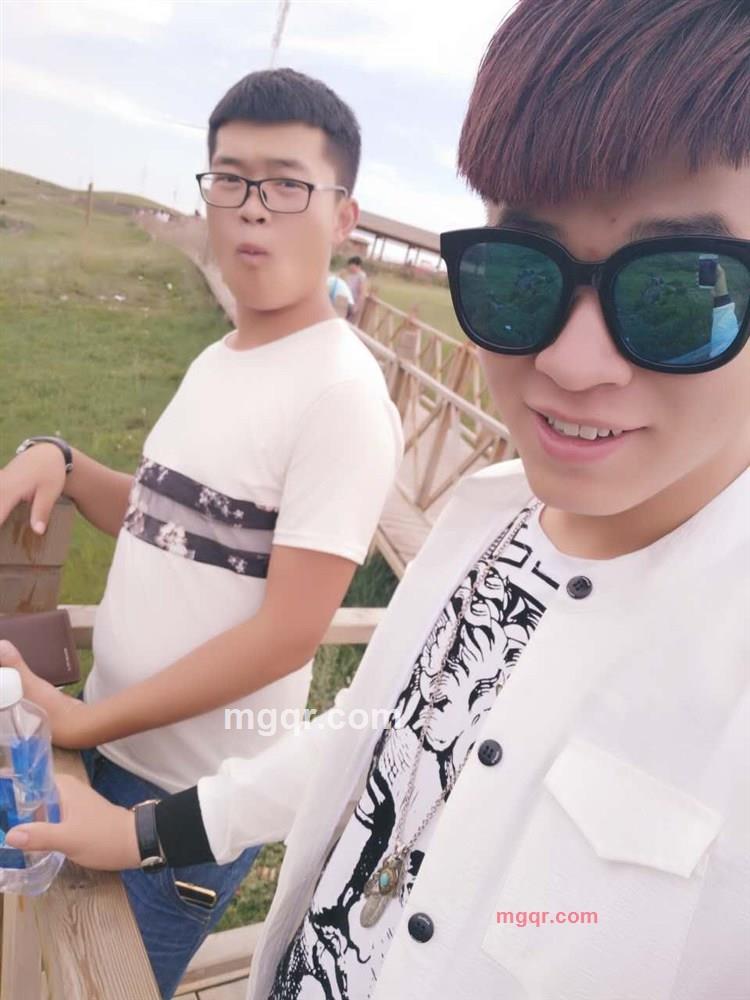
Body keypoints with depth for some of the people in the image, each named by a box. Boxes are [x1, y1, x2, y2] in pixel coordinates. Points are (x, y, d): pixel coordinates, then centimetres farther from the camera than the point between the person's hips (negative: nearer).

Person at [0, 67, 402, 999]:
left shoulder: (342, 393, -22)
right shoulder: (217, 359, 4)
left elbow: (287, 633, -23)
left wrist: (83, 719, -17)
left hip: (194, 796, -7)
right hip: (107, 744, 7)